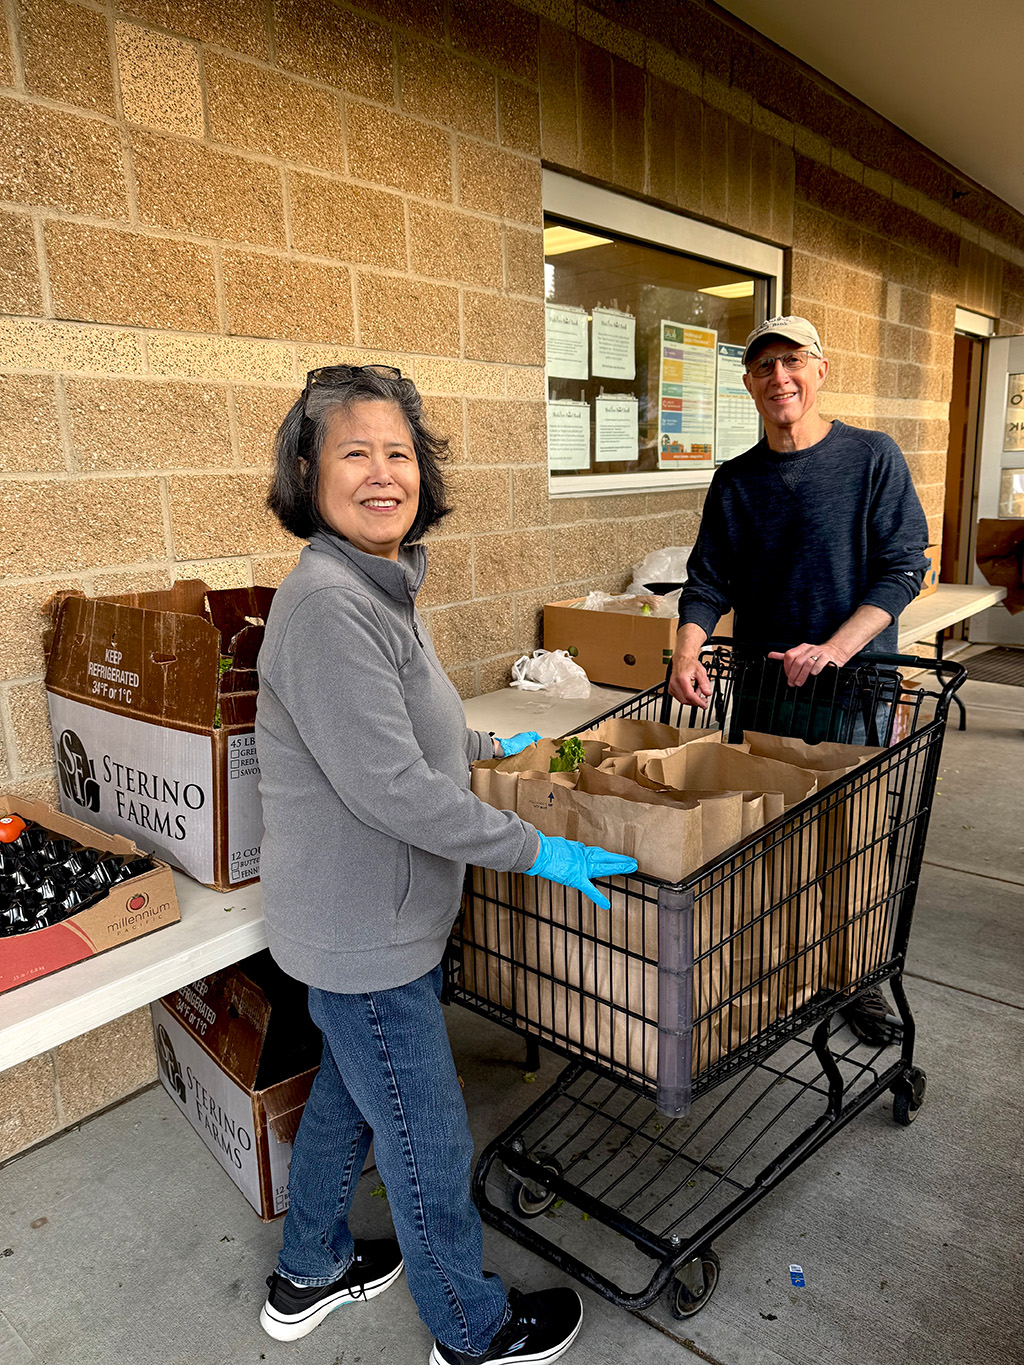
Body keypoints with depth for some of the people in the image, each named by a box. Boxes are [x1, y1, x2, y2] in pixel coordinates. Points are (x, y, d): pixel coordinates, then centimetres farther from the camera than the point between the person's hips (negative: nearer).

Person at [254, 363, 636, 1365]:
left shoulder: (382, 584, 6)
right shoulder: (326, 601, -26)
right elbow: (391, 788, -29)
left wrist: (490, 745, 28)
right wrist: (535, 851, -22)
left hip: (373, 915, 10)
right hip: (363, 933, -10)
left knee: (347, 1091, 28)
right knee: (428, 1139, 12)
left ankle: (308, 1276, 52)